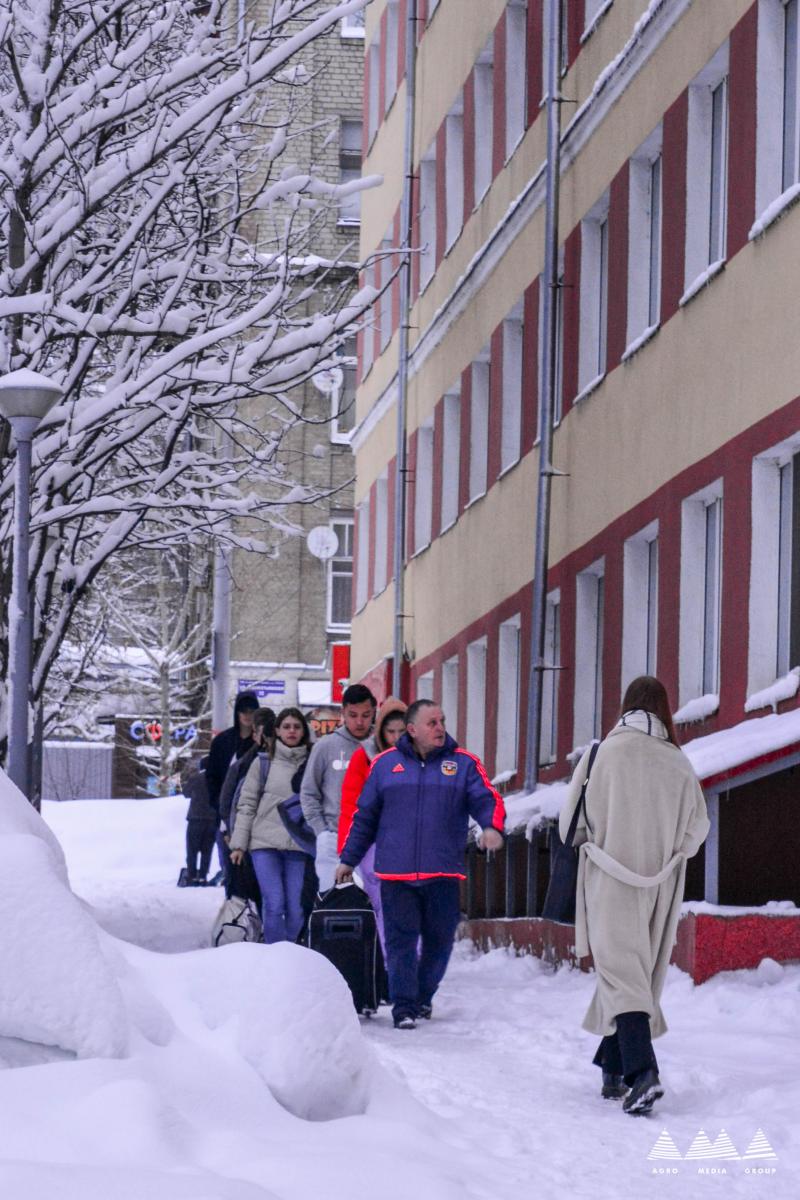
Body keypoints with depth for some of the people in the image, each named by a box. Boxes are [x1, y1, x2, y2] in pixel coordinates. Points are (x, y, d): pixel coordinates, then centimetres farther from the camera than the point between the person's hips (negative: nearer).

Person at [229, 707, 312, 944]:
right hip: (265, 844, -1)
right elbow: (247, 804, 6)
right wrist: (238, 843, 0)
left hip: (298, 845, 1)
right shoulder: (263, 762, 7)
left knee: (296, 908, -1)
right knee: (274, 905, -11)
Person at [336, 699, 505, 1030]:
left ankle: (423, 996, 29)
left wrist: (492, 827, -26)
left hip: (443, 874, 1)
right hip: (396, 874, -1)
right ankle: (404, 1006, -3)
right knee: (401, 940, -5)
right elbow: (364, 817, 14)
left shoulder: (463, 764, 6)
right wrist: (348, 859, 15)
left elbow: (487, 800, -3)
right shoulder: (385, 764, 8)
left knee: (439, 940, 9)